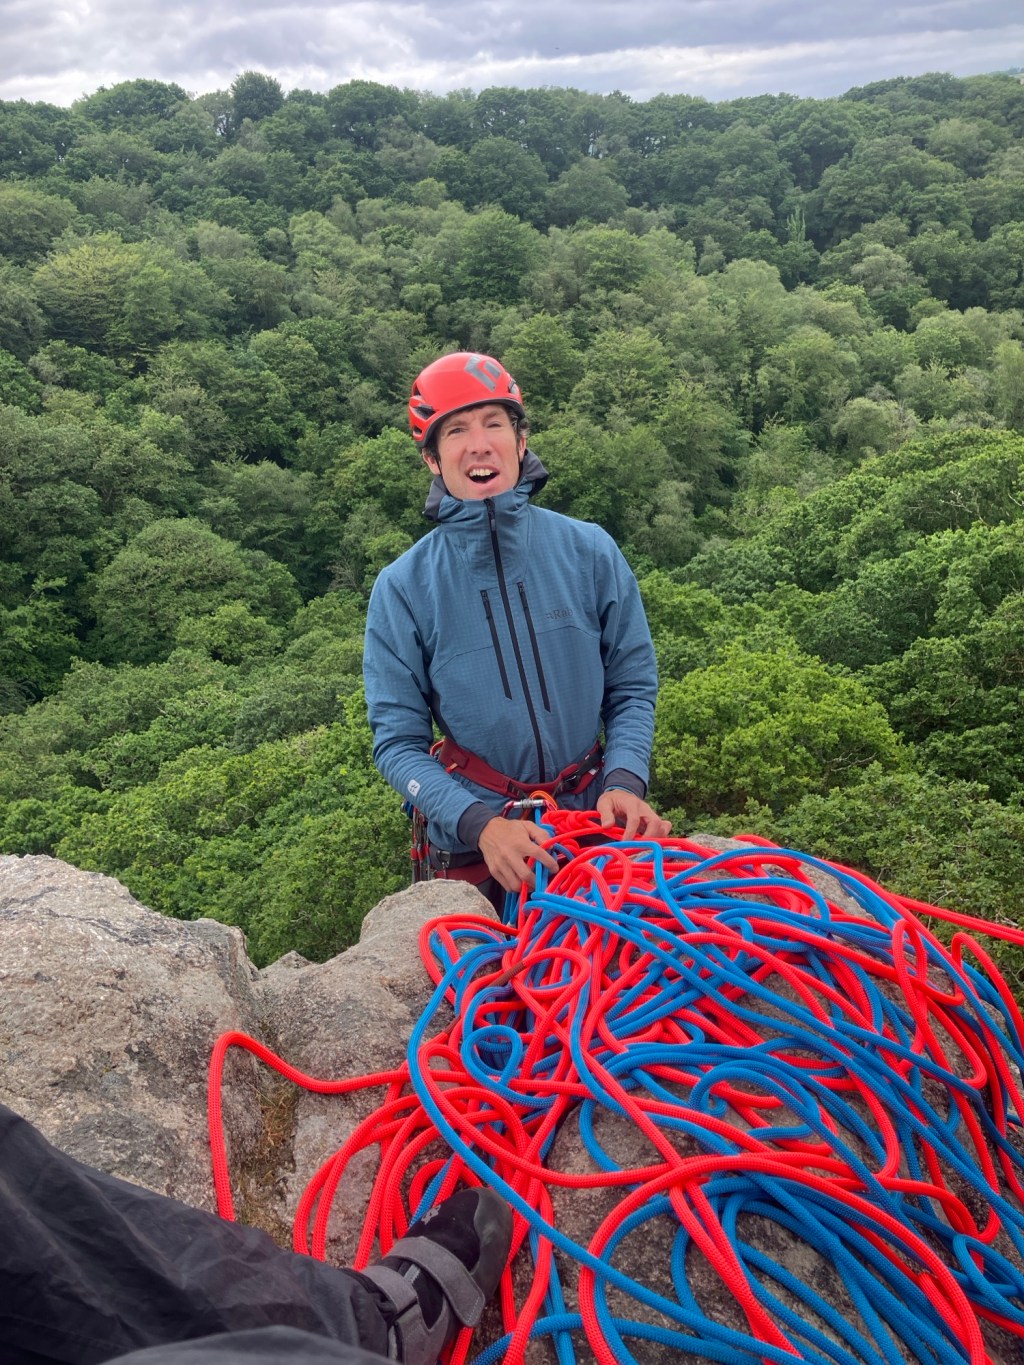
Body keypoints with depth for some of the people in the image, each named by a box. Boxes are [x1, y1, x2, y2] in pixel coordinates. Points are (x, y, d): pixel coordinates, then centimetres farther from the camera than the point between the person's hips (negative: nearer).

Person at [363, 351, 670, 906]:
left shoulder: (589, 551, -6)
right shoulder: (402, 587, -9)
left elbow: (632, 687, 0)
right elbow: (398, 741, -9)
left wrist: (624, 782, -17)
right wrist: (480, 823, -23)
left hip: (597, 822, 2)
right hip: (473, 841, -1)